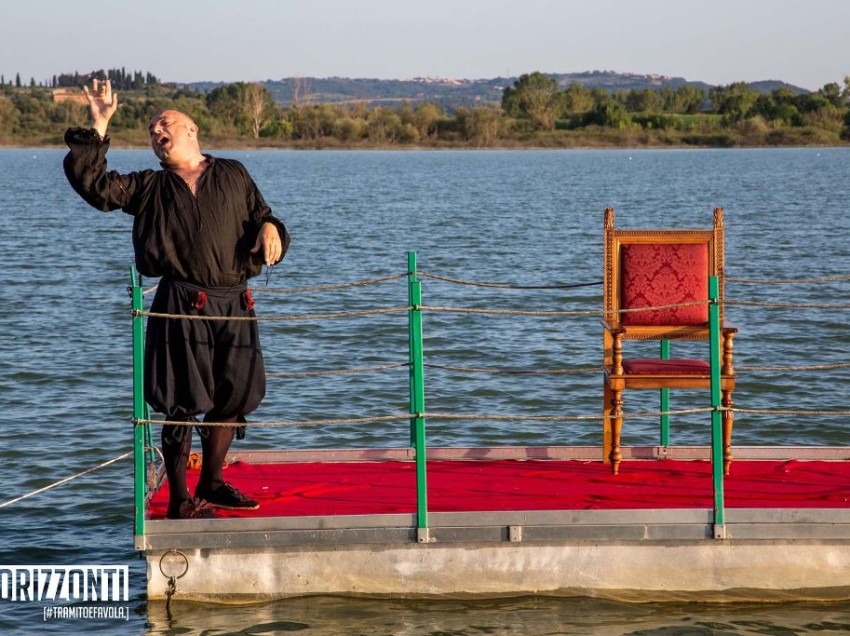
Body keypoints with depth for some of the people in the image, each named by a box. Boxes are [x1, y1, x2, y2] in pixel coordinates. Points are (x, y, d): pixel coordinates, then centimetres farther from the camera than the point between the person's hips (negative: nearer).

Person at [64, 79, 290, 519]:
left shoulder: (232, 175, 17)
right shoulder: (150, 187, 13)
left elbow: (260, 216, 19)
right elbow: (92, 184, 3)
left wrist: (269, 229, -5)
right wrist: (98, 128, -2)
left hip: (234, 304, 3)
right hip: (181, 306, -3)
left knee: (233, 398, 10)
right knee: (182, 405, -4)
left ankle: (211, 484, 28)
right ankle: (179, 500, 4)